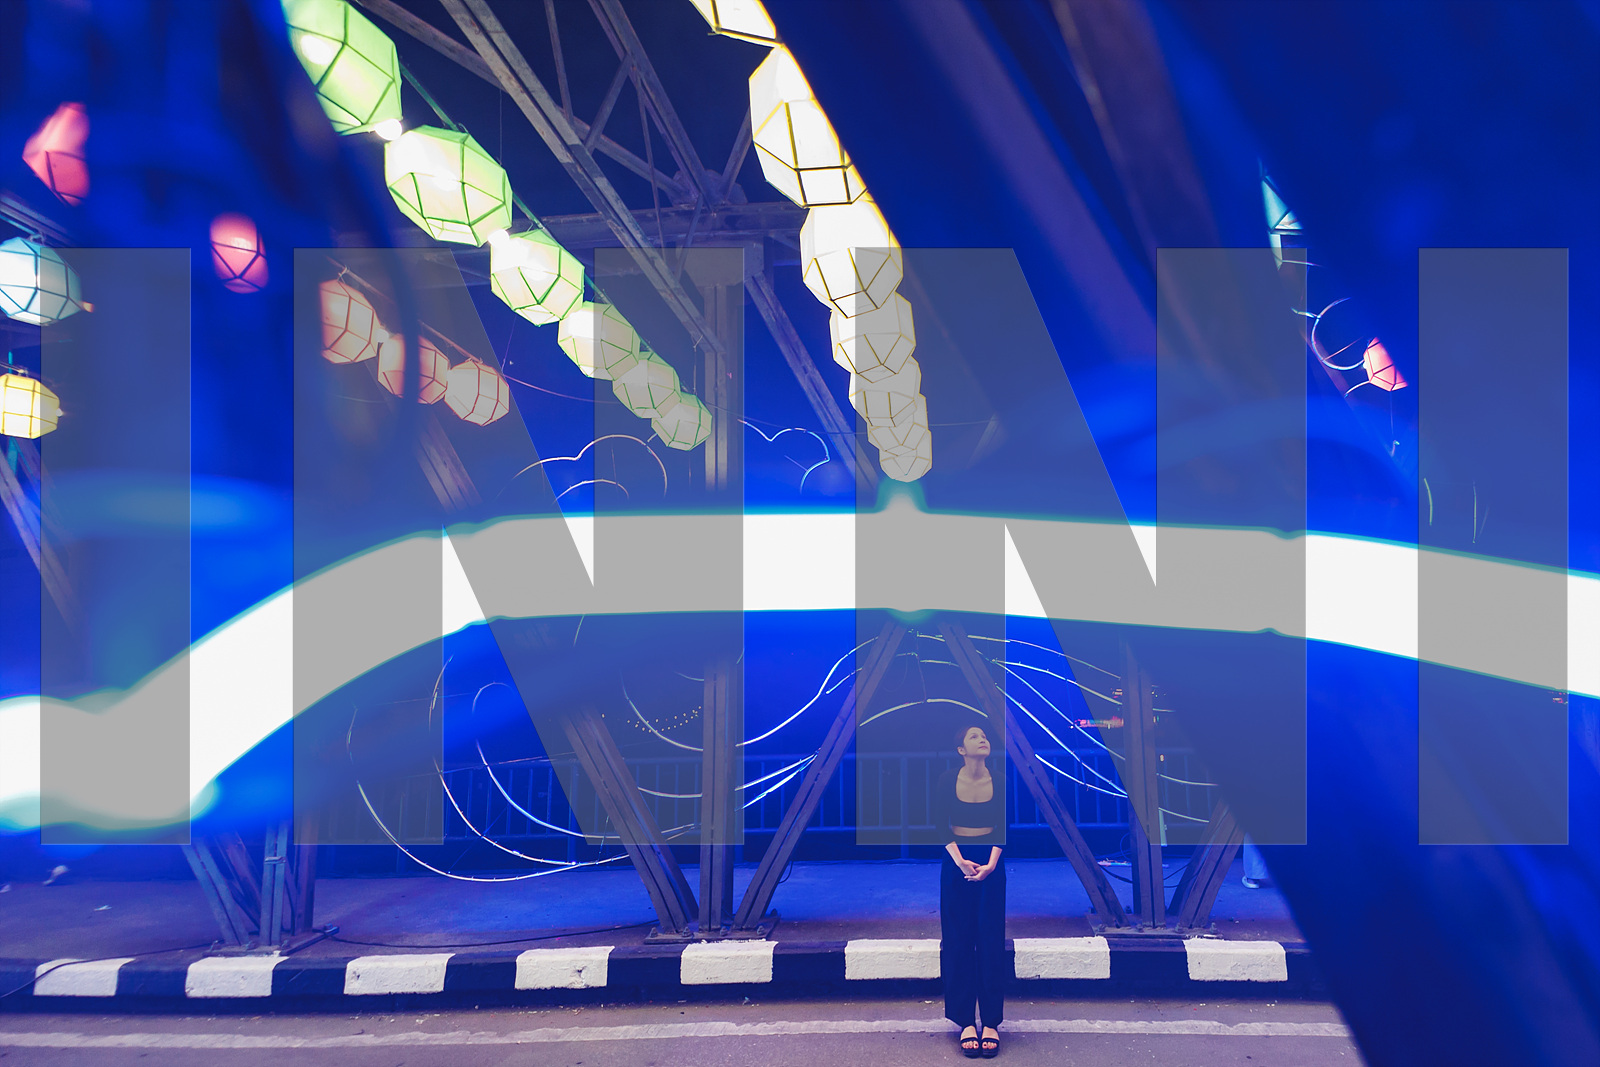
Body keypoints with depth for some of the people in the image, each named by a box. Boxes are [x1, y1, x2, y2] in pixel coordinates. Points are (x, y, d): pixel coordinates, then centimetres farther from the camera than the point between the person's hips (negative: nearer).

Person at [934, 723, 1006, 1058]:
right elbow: (940, 826, -6)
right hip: (956, 861, -1)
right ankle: (966, 1022, 5)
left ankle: (991, 1023, 4)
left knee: (991, 941, -1)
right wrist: (960, 862, -18)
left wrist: (990, 863, -18)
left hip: (991, 862, 1)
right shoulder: (947, 780, -5)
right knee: (958, 940, 0)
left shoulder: (999, 781, -2)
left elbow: (1002, 828, -4)